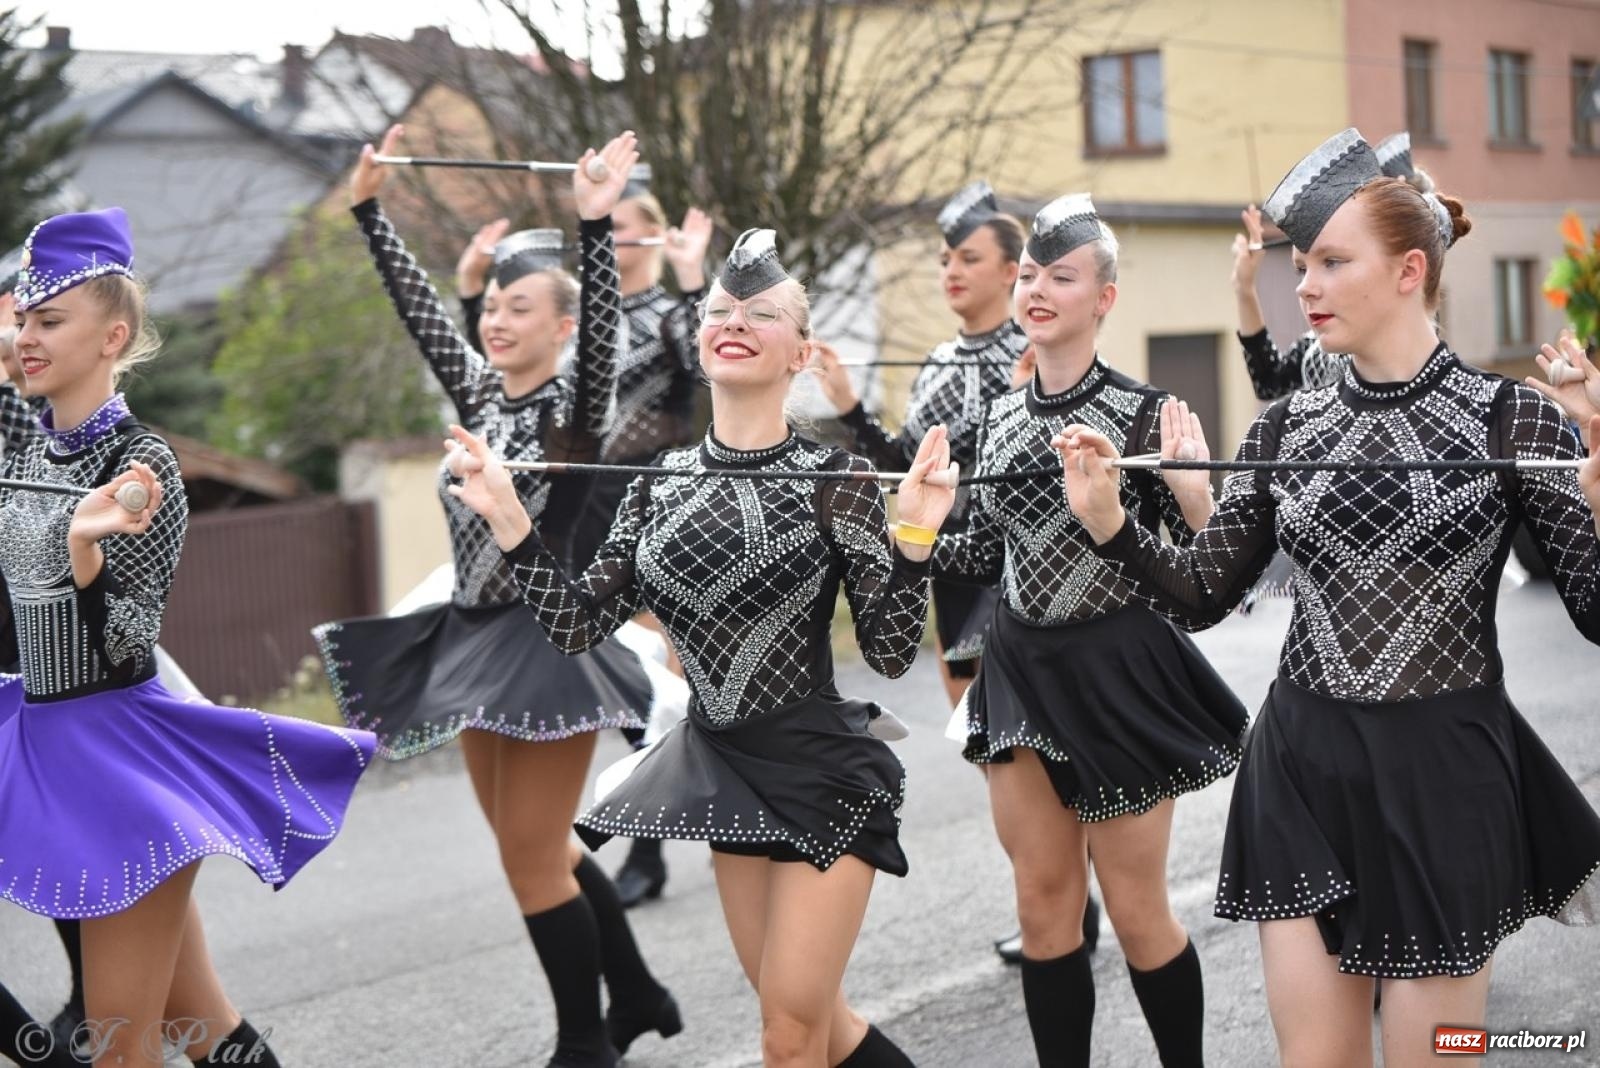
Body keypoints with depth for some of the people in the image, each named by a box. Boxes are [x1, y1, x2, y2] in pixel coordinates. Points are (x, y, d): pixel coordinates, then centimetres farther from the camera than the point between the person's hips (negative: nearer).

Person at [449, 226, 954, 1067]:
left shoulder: (836, 479, -11)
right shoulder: (661, 485, 2)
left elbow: (891, 653, -12)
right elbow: (576, 626, 0)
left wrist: (914, 538, -25)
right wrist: (505, 517, -6)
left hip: (824, 773, -5)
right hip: (723, 768, 5)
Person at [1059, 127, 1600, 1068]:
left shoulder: (1510, 415, -7)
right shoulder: (1287, 427, 5)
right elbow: (1202, 596, 8)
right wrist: (1108, 523, -7)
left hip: (1444, 772, -4)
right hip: (1302, 770, 4)